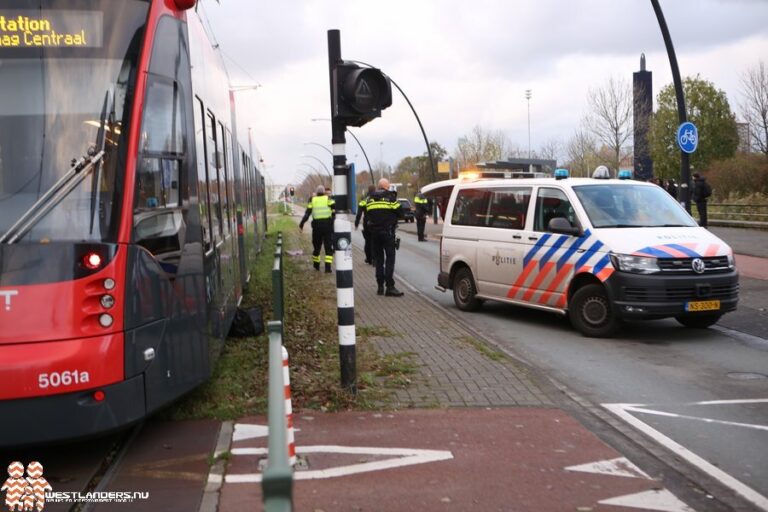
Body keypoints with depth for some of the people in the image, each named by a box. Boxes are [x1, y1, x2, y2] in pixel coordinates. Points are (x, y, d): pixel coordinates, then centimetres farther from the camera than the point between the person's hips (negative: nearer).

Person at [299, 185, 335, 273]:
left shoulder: (312, 200, 7)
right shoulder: (329, 199, 2)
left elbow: (307, 214, 4)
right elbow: (334, 208, -13)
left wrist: (301, 224, 8)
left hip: (316, 225, 3)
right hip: (328, 225, -2)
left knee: (316, 246, 18)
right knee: (329, 247, 2)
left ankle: (316, 265, 33)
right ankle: (327, 267, -8)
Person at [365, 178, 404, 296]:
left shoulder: (370, 198, 10)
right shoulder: (390, 197, -5)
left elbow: (367, 215, 11)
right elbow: (400, 213, -4)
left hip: (374, 232, 5)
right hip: (387, 232, -5)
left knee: (378, 259, 11)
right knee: (390, 258, -4)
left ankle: (380, 286, 12)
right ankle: (390, 287, -11)